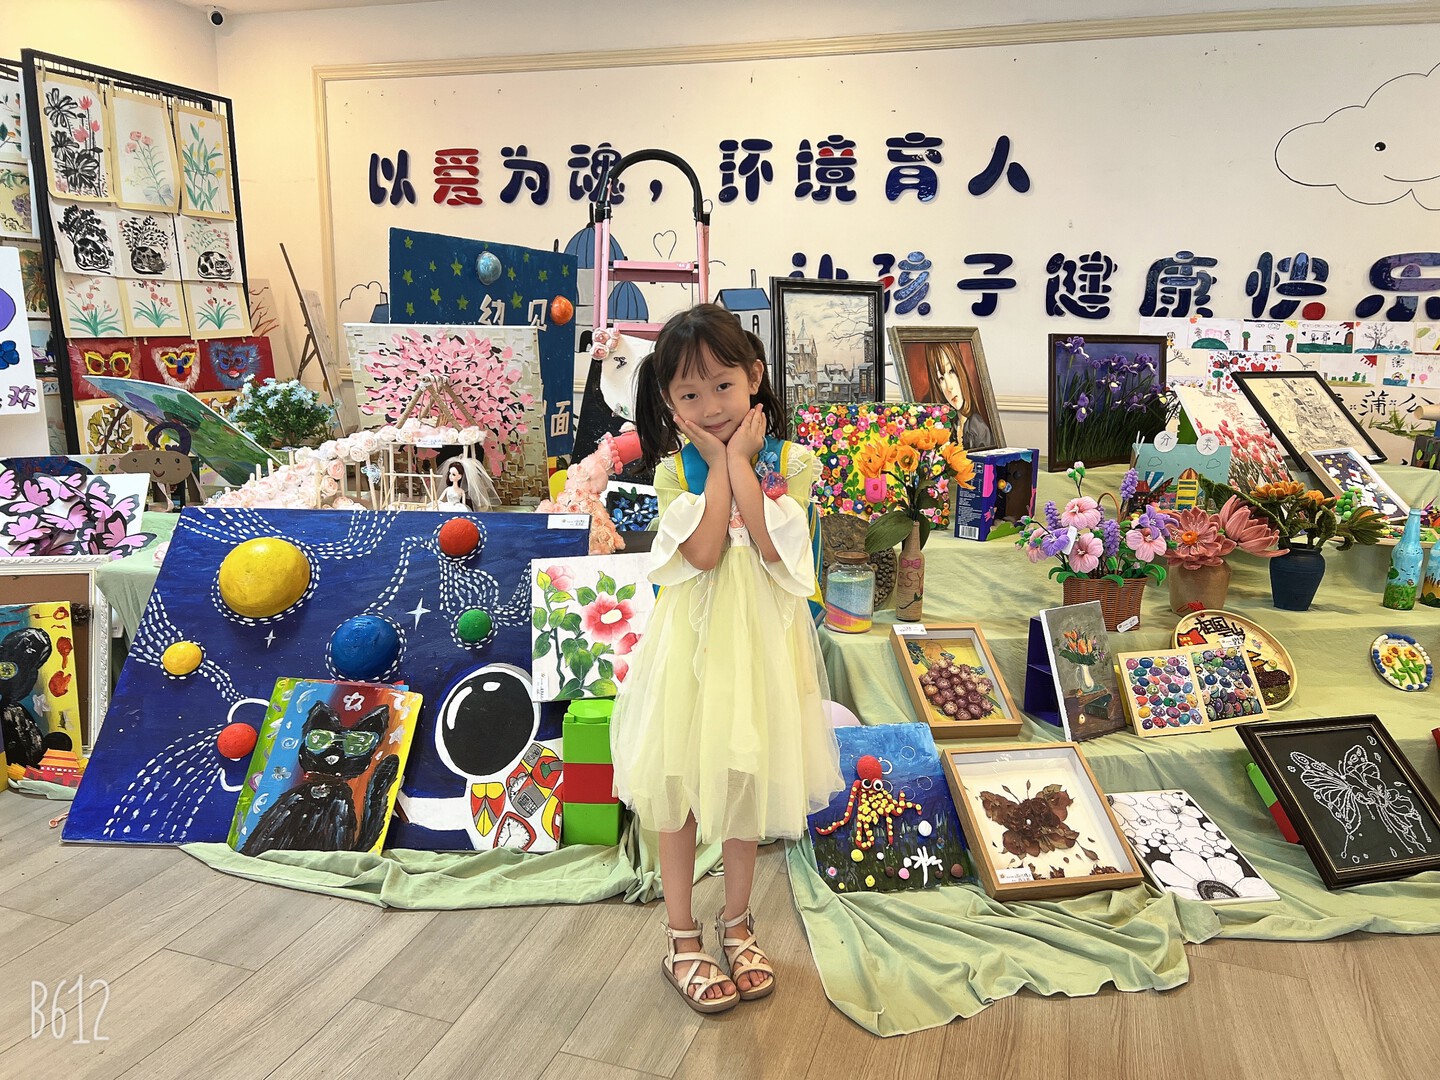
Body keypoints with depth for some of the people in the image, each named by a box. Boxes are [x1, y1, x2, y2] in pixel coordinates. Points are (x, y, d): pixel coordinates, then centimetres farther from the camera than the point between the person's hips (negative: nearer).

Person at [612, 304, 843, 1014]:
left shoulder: (786, 462, -3)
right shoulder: (675, 469, -5)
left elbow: (771, 547, -20)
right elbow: (704, 552, -21)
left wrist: (739, 459, -16)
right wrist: (719, 461, -15)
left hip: (758, 643, 1)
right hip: (692, 642, 0)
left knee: (746, 783, 14)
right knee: (679, 787, 9)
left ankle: (736, 924, 36)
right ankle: (682, 938, 28)